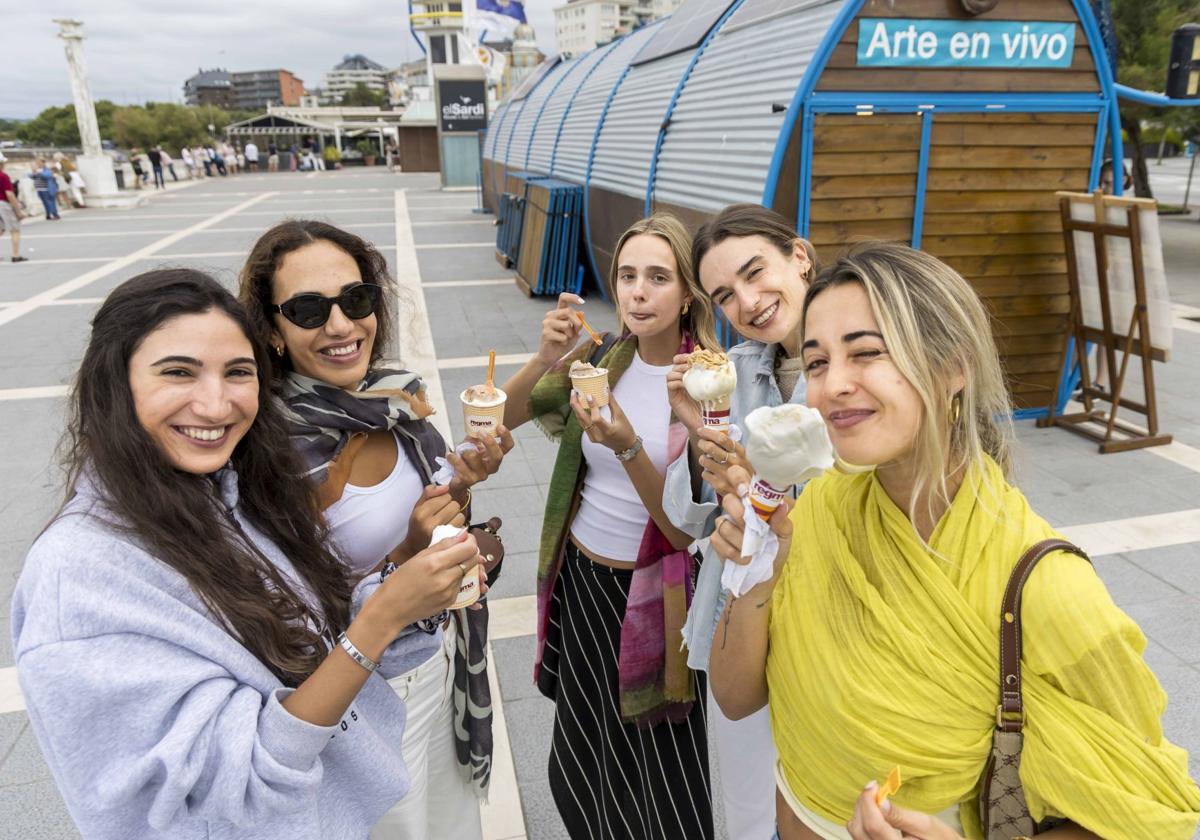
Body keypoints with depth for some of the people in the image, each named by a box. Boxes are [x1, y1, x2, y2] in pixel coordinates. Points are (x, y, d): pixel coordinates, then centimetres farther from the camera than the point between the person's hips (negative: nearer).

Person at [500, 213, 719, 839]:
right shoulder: (600, 357, -4)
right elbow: (500, 418, -3)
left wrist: (628, 447, -33)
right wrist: (546, 359, -21)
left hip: (653, 594, -4)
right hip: (580, 577, 4)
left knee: (662, 775, 15)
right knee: (583, 760, 24)